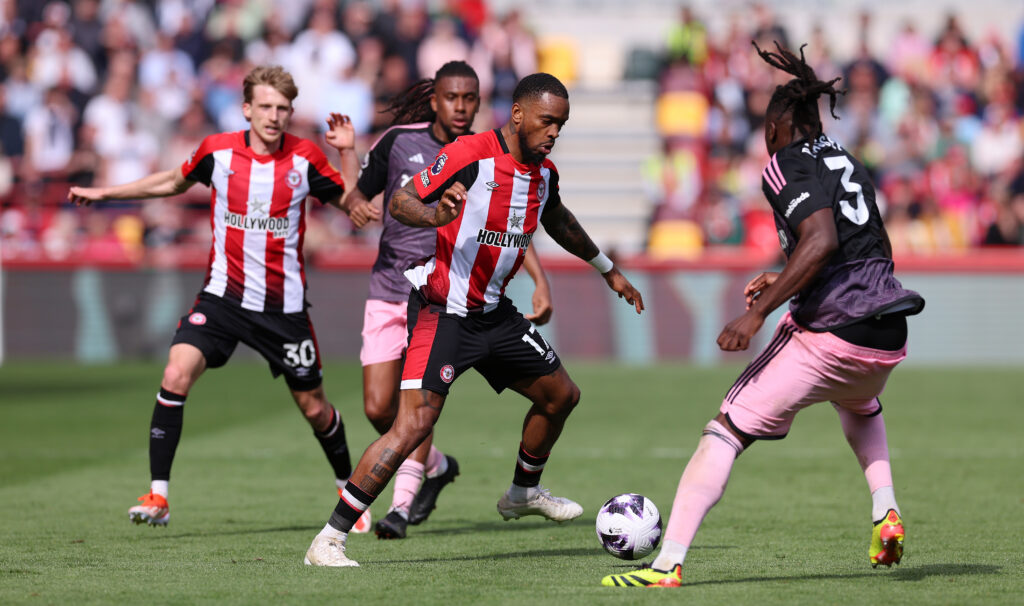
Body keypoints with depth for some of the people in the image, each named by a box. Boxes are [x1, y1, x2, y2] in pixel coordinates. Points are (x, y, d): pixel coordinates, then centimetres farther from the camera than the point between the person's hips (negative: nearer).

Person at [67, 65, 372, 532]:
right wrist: (104, 193, 19)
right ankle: (157, 496, -15)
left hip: (284, 304, 0)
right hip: (223, 296, 1)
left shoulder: (306, 159, -7)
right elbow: (175, 181, 17)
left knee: (314, 408, 8)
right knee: (176, 375, -20)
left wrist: (348, 152, -14)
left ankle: (348, 489, 35)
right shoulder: (217, 151, -3)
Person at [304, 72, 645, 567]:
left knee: (561, 396, 18)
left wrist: (608, 270, 37)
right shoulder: (470, 155, -19)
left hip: (492, 312, 8)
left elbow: (557, 221, 27)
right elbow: (399, 202, -17)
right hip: (442, 308, -8)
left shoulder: (544, 173, 5)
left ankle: (523, 493, 44)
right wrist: (434, 216, -39)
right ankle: (328, 540, -18)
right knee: (414, 424, -21)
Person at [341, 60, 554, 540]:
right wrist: (356, 203, -15)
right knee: (378, 408, -2)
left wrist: (540, 281, -4)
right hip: (389, 287, 2)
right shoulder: (399, 141, -1)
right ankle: (436, 466, 26)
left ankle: (402, 504, -17)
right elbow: (359, 192, 10)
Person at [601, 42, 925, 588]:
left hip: (828, 334, -7)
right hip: (887, 336, 7)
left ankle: (667, 565, -10)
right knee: (860, 408, 41)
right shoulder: (847, 163, 18)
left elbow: (822, 241, -22)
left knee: (724, 434, -2)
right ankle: (885, 511, 22)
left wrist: (757, 314, -22)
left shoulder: (786, 167, -5)